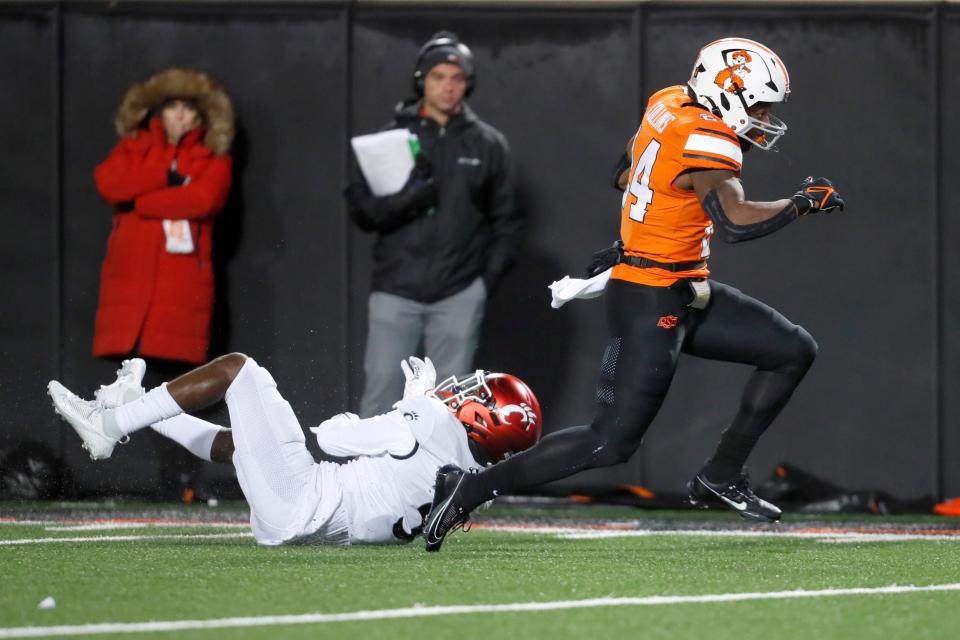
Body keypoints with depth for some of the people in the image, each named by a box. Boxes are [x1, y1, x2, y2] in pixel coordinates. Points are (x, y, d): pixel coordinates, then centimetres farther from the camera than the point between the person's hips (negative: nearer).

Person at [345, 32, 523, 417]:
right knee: (381, 393, -5)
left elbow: (507, 220, 10)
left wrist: (489, 275, -1)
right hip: (396, 289, -1)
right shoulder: (393, 137, 4)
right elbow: (361, 208, 0)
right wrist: (405, 199, -18)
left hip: (459, 294, 1)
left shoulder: (488, 144, 6)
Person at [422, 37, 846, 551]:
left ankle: (720, 477, 17)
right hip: (651, 305, -10)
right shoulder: (704, 139, -21)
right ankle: (470, 490, -4)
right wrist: (803, 202, -15)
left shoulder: (670, 104, 6)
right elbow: (736, 221, -29)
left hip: (684, 294, 10)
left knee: (793, 351, 12)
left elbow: (624, 175, 19)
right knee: (611, 442, -9)